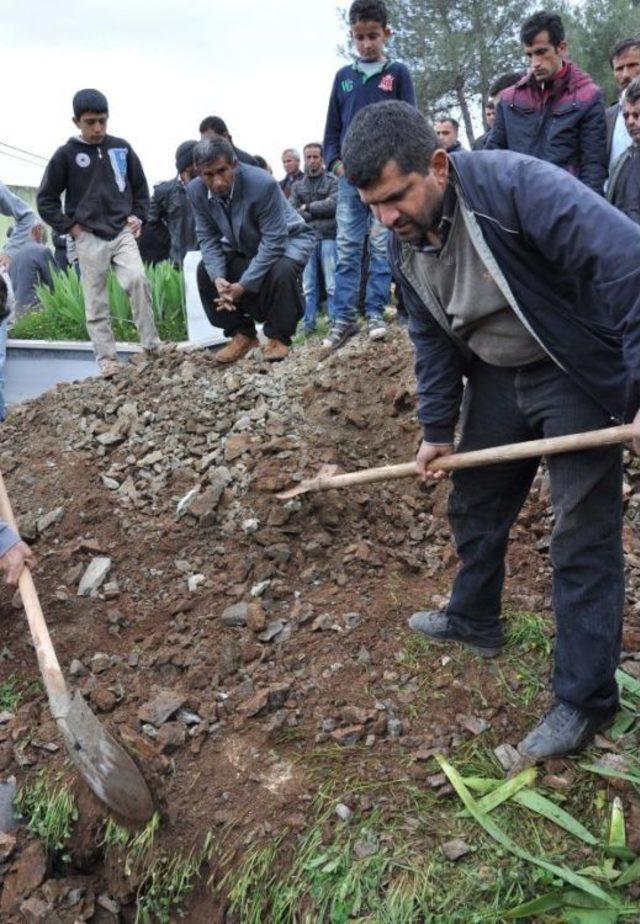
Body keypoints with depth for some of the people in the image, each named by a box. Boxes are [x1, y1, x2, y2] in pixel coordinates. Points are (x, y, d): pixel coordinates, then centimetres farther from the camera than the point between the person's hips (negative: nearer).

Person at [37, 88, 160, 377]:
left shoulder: (121, 148, 5)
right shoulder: (66, 155, -2)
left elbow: (140, 186, 18)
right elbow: (45, 199, 5)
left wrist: (138, 216, 6)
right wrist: (70, 227, -4)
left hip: (123, 232, 1)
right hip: (89, 239, -1)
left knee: (137, 279, -21)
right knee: (96, 303, -1)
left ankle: (152, 345, -10)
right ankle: (106, 359, 6)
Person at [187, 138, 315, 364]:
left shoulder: (263, 184, -34)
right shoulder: (196, 191, -18)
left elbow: (273, 242, -32)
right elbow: (207, 237, -10)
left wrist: (244, 285, -35)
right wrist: (218, 278, -29)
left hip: (286, 239, -5)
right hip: (242, 247, 6)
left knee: (282, 270, -35)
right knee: (205, 271, -11)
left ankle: (278, 338, -11)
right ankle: (242, 335, 3)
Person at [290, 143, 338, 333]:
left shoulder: (332, 181, 7)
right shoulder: (297, 186, 15)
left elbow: (333, 204, -9)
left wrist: (307, 207, -2)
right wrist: (318, 213, -6)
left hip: (328, 237, -3)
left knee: (332, 285, -4)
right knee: (308, 287, 3)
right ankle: (308, 324, 7)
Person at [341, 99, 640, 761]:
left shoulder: (518, 185, -29)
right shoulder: (406, 239, -4)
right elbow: (432, 336, 8)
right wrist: (438, 427, 6)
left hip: (579, 377, -7)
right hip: (495, 377, 7)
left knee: (582, 537, -4)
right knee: (473, 505, 17)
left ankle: (585, 700, 9)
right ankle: (473, 620, 42)